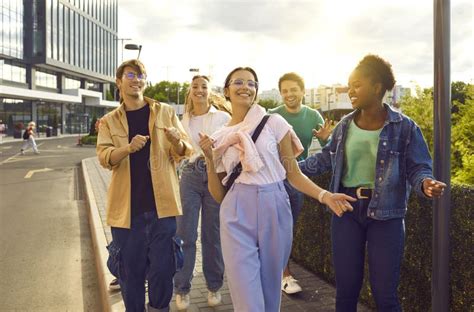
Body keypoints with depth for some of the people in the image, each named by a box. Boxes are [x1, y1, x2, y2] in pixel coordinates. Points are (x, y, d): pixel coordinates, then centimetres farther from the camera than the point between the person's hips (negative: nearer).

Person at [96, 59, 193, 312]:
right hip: (126, 207, 1)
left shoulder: (165, 112, 6)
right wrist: (128, 148, -27)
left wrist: (177, 142, -21)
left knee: (163, 267, 2)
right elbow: (104, 157, -7)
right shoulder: (109, 121, 8)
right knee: (130, 269, 10)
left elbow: (185, 151, 2)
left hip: (161, 203, -1)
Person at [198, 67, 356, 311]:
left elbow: (294, 174, 3)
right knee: (246, 291, -2)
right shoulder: (219, 138, 8)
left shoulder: (274, 123, 2)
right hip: (238, 214, 1)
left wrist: (324, 195, -12)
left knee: (270, 287, 12)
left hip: (274, 209, 0)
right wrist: (210, 158, -5)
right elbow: (218, 195, 8)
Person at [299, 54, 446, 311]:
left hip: (385, 215, -3)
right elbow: (325, 159, 15)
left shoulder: (404, 127, -7)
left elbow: (417, 168, -7)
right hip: (347, 211, 3)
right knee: (345, 289, 11)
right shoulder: (345, 126, 4)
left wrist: (426, 183, -29)